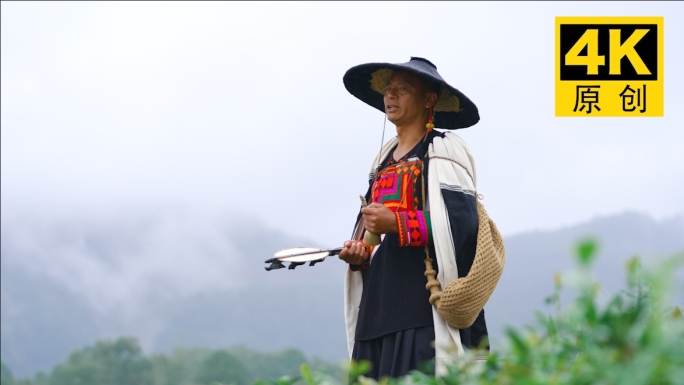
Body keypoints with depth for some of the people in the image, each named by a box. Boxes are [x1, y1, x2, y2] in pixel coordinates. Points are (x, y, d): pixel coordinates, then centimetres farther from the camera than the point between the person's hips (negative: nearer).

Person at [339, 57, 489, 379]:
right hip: (378, 309, 7)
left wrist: (397, 224, -19)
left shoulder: (444, 151, 0)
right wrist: (359, 254, 5)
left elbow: (461, 223, -13)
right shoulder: (383, 161, 22)